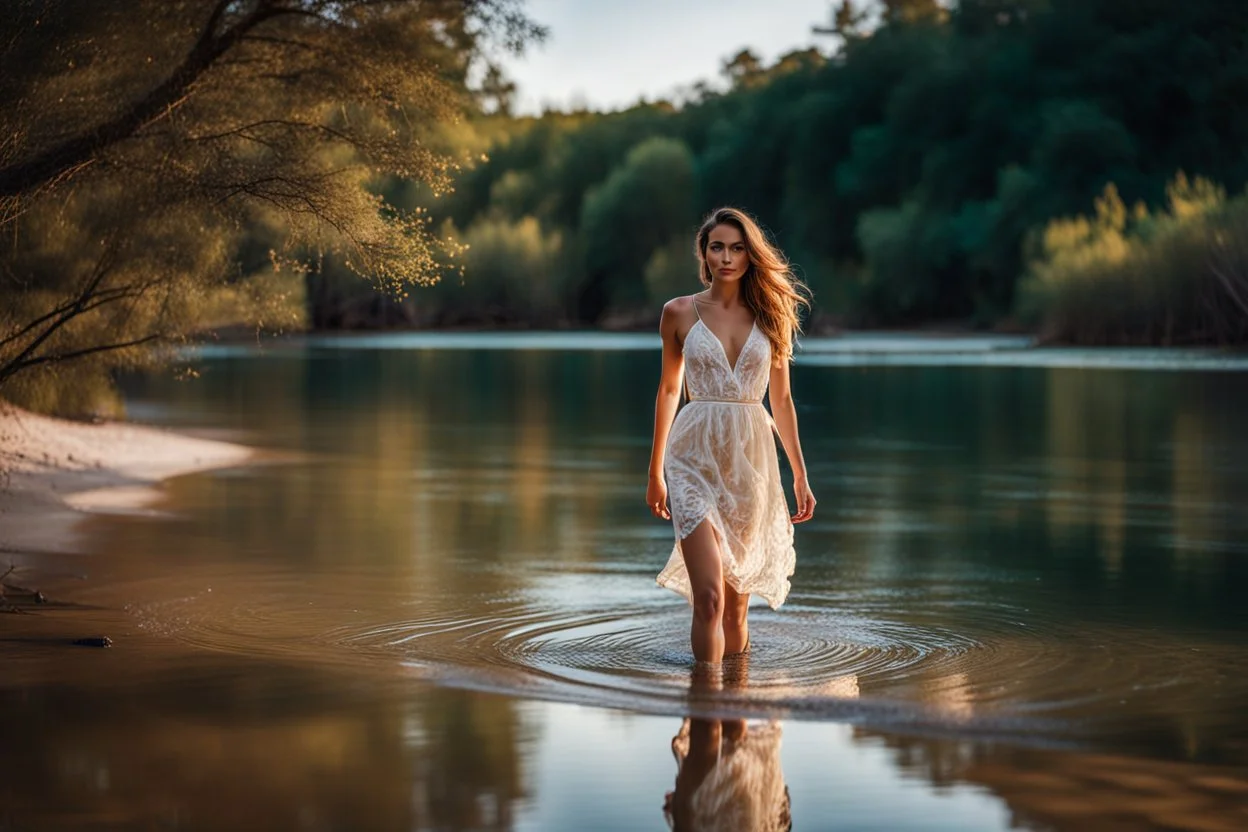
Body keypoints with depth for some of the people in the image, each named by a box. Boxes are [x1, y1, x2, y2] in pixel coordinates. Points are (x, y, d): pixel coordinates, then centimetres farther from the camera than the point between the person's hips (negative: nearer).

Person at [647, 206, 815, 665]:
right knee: (709, 597, -15)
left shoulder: (771, 315, 6)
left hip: (751, 457, 2)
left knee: (737, 602, 8)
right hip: (696, 458, -2)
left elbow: (781, 399, 12)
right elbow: (669, 389, 12)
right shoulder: (679, 313, 2)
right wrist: (655, 471, 16)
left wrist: (800, 474, 12)